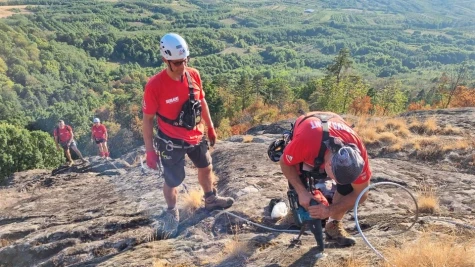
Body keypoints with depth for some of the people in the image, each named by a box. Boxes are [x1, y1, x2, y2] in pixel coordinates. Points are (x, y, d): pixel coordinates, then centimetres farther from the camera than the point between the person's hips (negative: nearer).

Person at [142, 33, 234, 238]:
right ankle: (172, 214, 35)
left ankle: (210, 199, 49)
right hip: (171, 142, -5)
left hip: (196, 136, 5)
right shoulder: (154, 85, -24)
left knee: (206, 168, 23)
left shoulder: (194, 75, -10)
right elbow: (147, 120, -16)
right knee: (172, 181, 8)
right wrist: (150, 151, -15)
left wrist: (210, 128, 12)